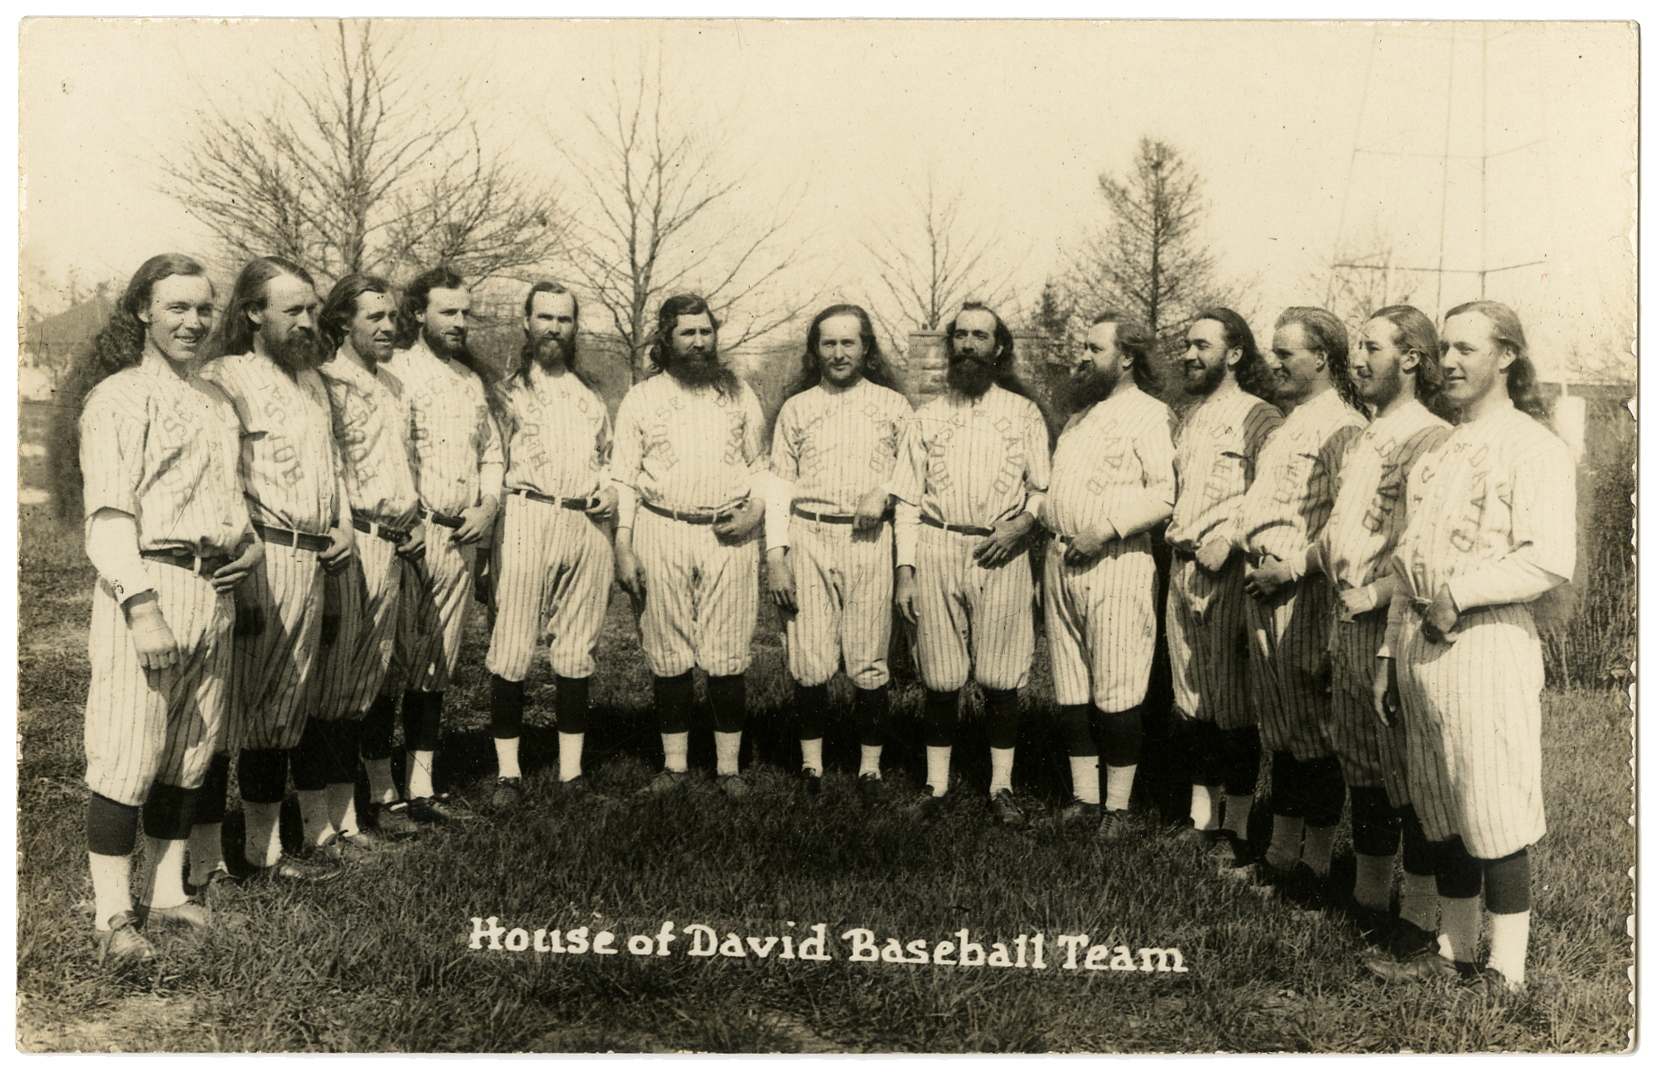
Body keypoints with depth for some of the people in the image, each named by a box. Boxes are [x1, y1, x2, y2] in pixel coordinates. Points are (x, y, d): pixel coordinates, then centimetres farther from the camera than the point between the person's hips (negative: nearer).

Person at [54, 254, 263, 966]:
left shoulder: (217, 402, 19)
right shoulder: (117, 397, -3)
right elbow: (108, 513, -11)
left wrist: (250, 541, 8)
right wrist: (141, 607, -19)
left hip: (214, 593, 7)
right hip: (147, 585, -7)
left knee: (190, 755, 10)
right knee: (127, 758, -6)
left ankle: (166, 894, 20)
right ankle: (113, 916, 3)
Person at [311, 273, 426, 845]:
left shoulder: (393, 386, 19)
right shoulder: (328, 384, -9)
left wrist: (412, 526, 19)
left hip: (393, 546, 9)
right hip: (351, 544, -9)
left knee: (380, 673, 17)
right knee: (336, 680, -6)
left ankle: (381, 793, 29)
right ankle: (331, 820, -1)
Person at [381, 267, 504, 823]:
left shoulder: (471, 380, 18)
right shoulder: (393, 372, -5)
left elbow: (492, 453, 25)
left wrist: (487, 505, 8)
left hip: (460, 540, 7)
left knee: (436, 667, 9)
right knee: (391, 662, -5)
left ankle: (421, 786, 16)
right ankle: (380, 790, 4)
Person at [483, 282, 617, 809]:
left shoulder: (590, 396, 21)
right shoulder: (506, 392, 8)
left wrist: (610, 488, 10)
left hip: (588, 525, 4)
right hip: (525, 521, -4)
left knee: (578, 651, 5)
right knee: (512, 649, -6)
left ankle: (571, 767, 12)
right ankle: (508, 771, 3)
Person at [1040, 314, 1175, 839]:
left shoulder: (1150, 415, -5)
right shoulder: (1080, 416, 21)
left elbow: (1165, 494, -15)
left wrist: (1105, 530, -19)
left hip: (1116, 564, -8)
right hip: (1061, 560, 8)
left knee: (1117, 696, -3)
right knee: (1071, 694, 9)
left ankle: (1118, 807, 7)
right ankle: (1084, 798, 18)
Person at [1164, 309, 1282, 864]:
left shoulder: (1258, 418, -6)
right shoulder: (1190, 419, 18)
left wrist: (1227, 538, -20)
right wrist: (1177, 545, 13)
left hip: (1228, 571, -7)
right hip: (1182, 568, 8)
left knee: (1232, 700, -3)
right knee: (1189, 696, 11)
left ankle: (1236, 827, 7)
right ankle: (1201, 816, 21)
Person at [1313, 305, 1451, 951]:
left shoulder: (1433, 439, -13)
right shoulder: (1362, 439, 16)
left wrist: (1373, 594, -16)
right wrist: (1305, 559, 7)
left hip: (1398, 627, -8)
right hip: (1350, 625, 8)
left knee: (1411, 772, 2)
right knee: (1362, 763, 16)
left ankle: (1420, 914, 14)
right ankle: (1370, 892, 30)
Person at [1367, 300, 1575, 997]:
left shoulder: (1532, 448, -5)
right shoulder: (1437, 453, 18)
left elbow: (1552, 559, -18)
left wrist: (1458, 593, -15)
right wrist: (1391, 654, 16)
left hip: (1487, 647, -7)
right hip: (1423, 648, 7)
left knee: (1495, 814, -2)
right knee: (1440, 811, 13)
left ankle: (1506, 972, 9)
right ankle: (1453, 950, 25)